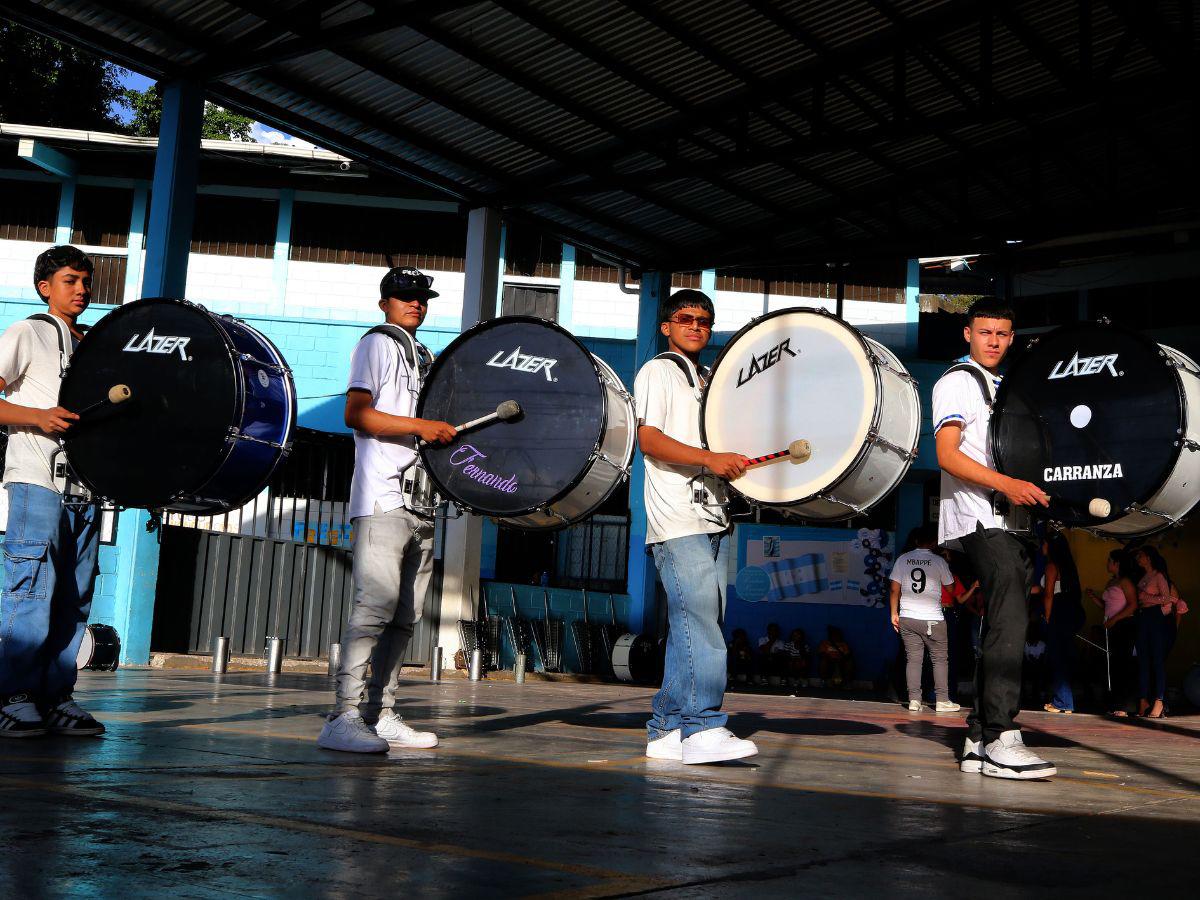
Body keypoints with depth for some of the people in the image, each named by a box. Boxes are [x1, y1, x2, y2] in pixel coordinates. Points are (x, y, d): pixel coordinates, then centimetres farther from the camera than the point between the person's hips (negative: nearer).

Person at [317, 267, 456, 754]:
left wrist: (447, 431, 16)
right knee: (376, 607, -16)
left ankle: (380, 714, 12)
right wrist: (419, 426, -18)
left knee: (404, 616, 7)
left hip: (419, 501, 9)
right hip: (383, 499, -8)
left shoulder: (424, 356, 25)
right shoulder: (376, 344, 1)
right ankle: (344, 717, -15)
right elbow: (357, 414, -12)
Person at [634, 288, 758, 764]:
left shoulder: (710, 381, 25)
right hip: (677, 520, -8)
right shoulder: (657, 372, 3)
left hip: (712, 518, 8)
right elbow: (649, 439, -10)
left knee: (692, 628, 6)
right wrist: (709, 458, -22)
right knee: (700, 622, -17)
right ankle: (703, 729, -18)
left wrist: (739, 462, 13)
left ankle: (667, 730, 10)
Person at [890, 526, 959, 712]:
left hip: (907, 618, 3)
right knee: (940, 659, 7)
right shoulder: (938, 561, -5)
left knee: (913, 659, 5)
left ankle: (914, 700, 1)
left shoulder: (903, 560, 3)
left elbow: (895, 589, 3)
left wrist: (894, 613, 10)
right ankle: (942, 700, 6)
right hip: (932, 619, -3)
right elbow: (950, 586, 6)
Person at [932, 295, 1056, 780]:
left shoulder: (1008, 389, 26)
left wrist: (1033, 492, 14)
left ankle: (980, 739, 9)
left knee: (1004, 625, 5)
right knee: (1009, 620, -20)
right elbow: (948, 456, -13)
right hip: (976, 517, -9)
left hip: (1009, 520, 9)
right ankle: (1000, 740, -22)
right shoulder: (957, 382, -1)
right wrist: (1006, 484, -24)